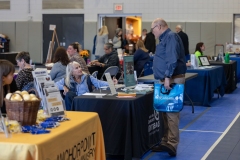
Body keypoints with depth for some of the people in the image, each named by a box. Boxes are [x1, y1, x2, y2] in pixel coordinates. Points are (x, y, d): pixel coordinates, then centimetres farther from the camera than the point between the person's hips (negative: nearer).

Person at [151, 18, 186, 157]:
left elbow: (172, 59, -22)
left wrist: (167, 77, -26)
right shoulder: (165, 38, 20)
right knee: (166, 111, 10)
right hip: (167, 79, 10)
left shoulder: (171, 36, -11)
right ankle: (166, 142, 15)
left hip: (173, 80, -10)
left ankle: (172, 144, -16)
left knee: (171, 112, -14)